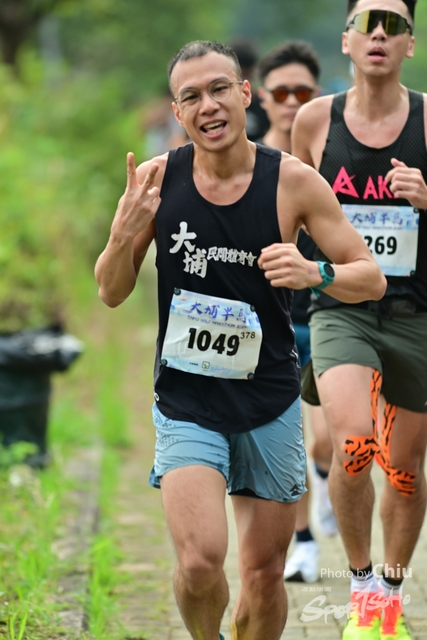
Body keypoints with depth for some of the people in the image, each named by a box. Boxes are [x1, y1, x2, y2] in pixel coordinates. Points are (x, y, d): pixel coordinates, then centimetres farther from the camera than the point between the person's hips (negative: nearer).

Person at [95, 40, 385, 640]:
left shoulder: (293, 181, -8)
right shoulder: (158, 178, -5)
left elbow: (372, 278, -3)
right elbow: (112, 294, 3)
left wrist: (316, 273, -24)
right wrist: (124, 234, -17)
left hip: (271, 404, 1)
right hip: (186, 404, -1)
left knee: (265, 576, 7)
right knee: (201, 560, -18)